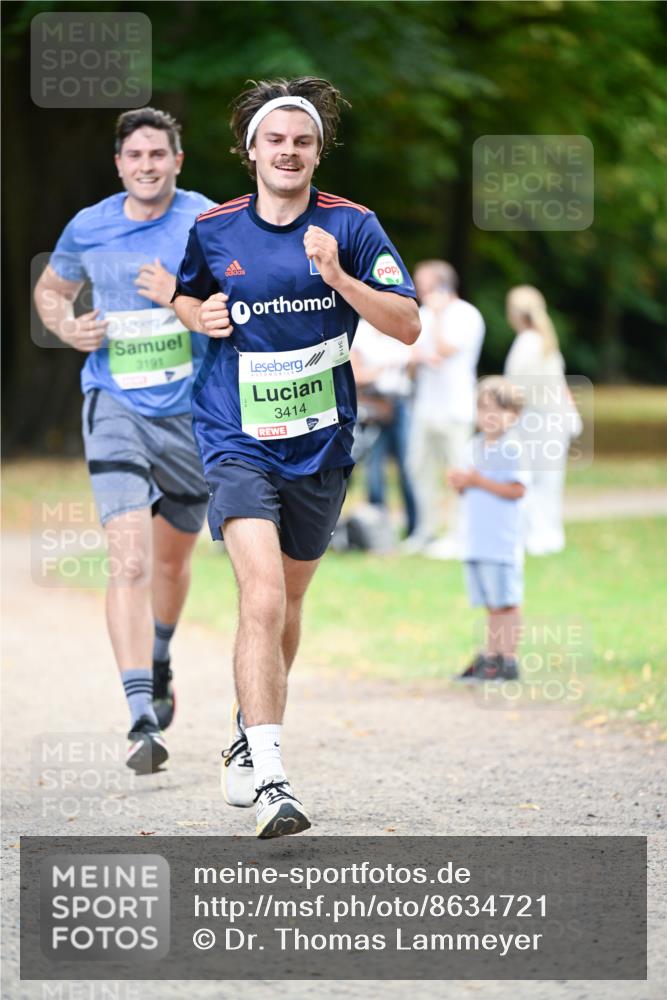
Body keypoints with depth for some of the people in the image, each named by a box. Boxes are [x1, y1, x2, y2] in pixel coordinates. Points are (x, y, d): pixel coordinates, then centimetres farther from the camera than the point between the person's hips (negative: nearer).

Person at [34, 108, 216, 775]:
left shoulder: (207, 224, -5)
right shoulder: (88, 229, 2)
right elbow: (50, 289, 20)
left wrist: (183, 297, -24)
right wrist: (67, 328, -1)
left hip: (191, 412, 1)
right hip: (115, 409, -1)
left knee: (172, 558, 20)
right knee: (130, 562, -18)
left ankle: (158, 665, 50)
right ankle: (142, 721, -24)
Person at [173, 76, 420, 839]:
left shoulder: (351, 226, -4)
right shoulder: (213, 230, -2)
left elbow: (407, 326, -10)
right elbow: (185, 296, 19)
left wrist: (340, 278, -24)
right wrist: (200, 316, -4)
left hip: (321, 445, 2)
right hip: (237, 441, -2)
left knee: (286, 607, 17)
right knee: (262, 598, -21)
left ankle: (247, 738, 41)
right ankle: (268, 779, -24)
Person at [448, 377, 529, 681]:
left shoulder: (512, 448, -8)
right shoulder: (475, 446, 15)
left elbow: (516, 490, -16)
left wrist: (478, 481, -17)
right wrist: (459, 483, -1)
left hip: (502, 539, -7)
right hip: (476, 539, 7)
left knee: (505, 602, -4)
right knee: (490, 604, 13)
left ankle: (508, 660, -1)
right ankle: (490, 655, 19)